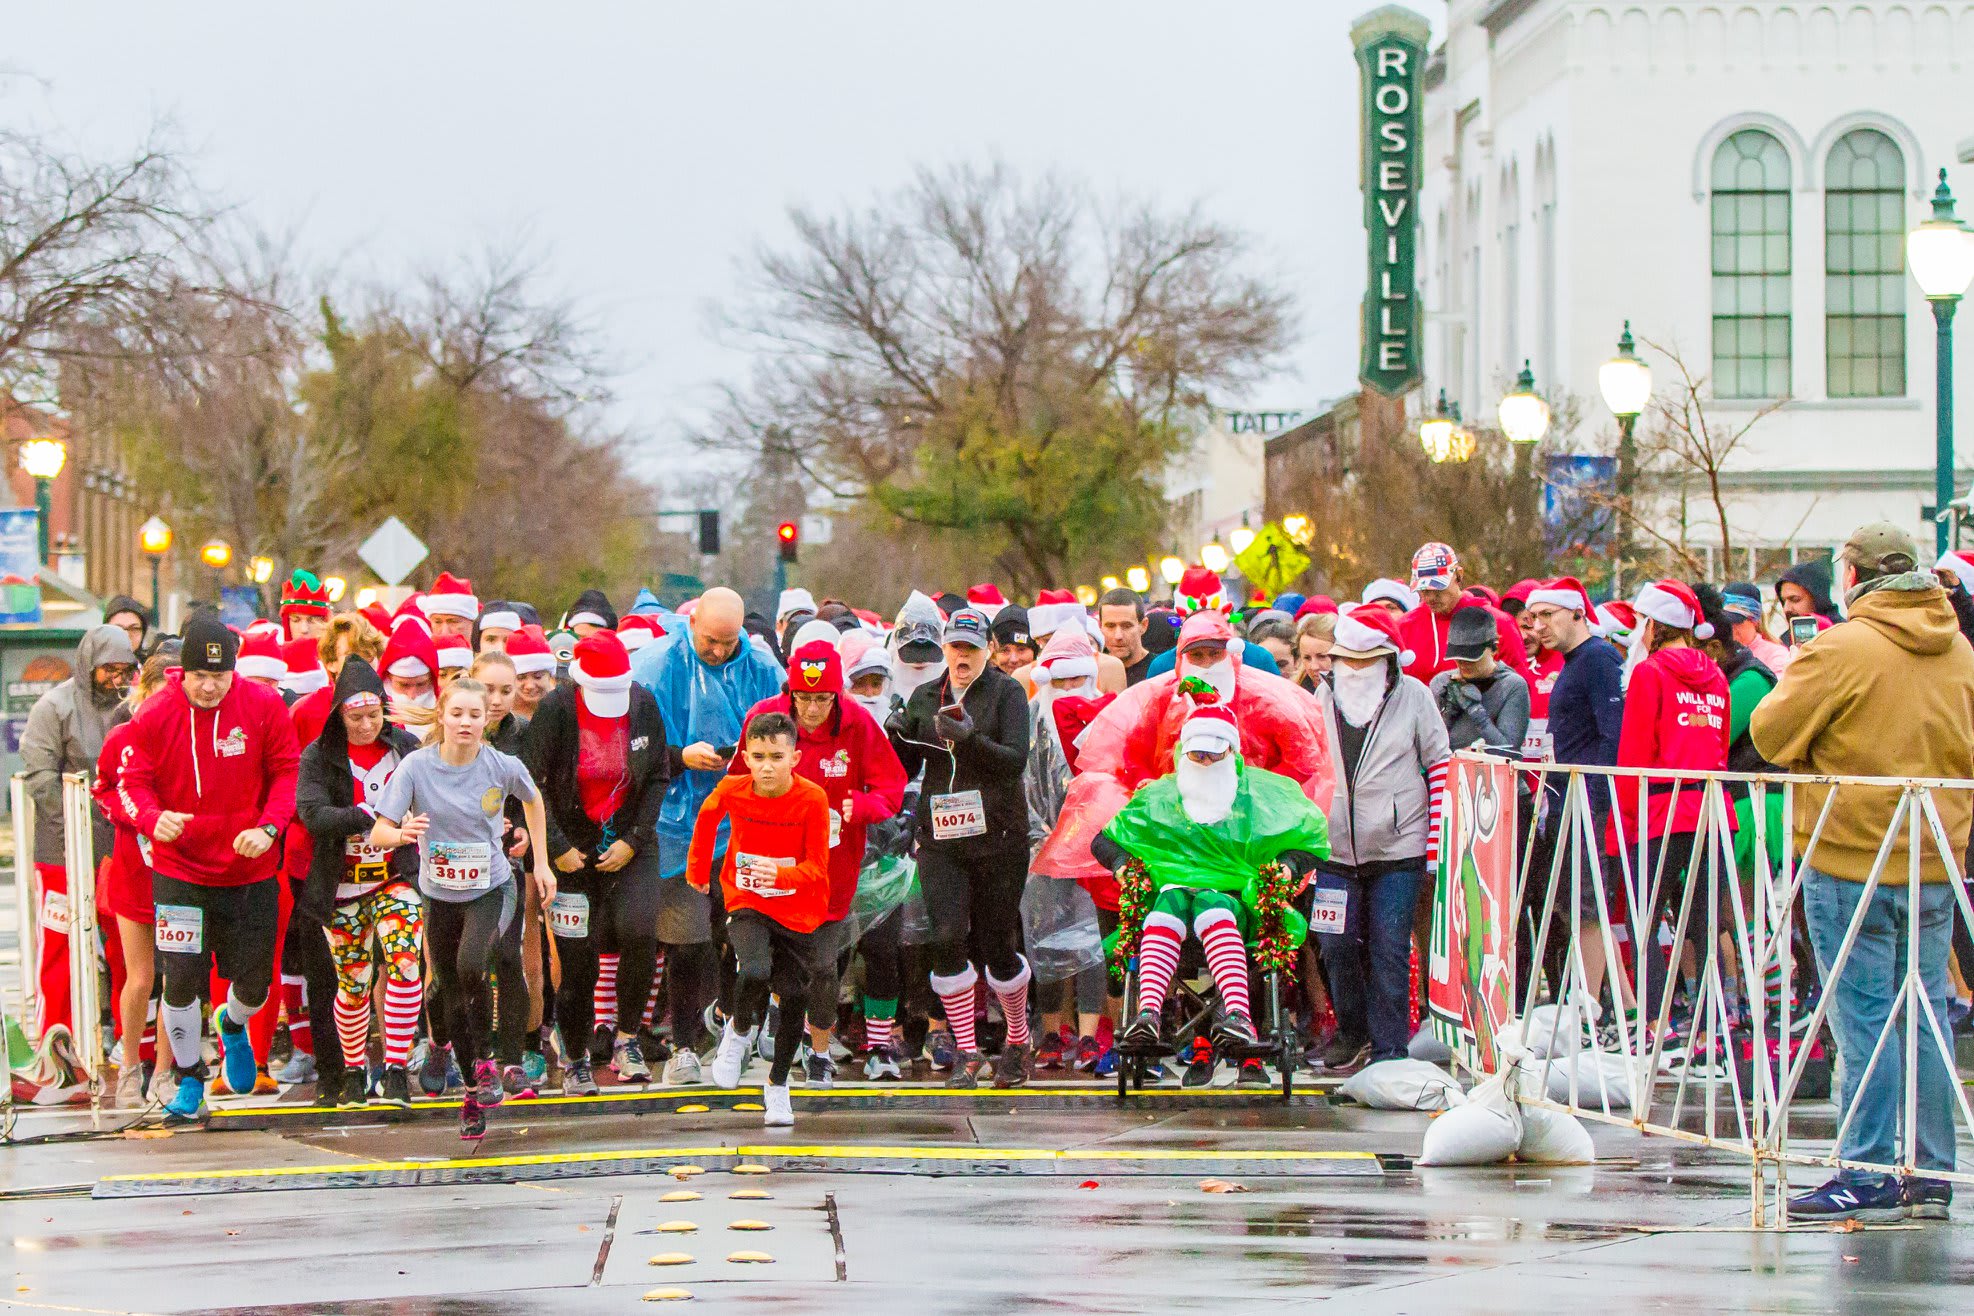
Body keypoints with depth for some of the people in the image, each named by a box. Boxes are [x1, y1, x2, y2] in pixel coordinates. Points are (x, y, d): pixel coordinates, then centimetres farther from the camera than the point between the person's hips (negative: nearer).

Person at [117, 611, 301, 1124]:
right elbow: (134, 783, -2)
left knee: (254, 984, 8)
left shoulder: (264, 707, -7)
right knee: (180, 981, -7)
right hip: (179, 870, -1)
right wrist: (153, 818, -24)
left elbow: (287, 773, 1)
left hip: (250, 869, 1)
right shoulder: (154, 716, -8)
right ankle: (188, 1079, 16)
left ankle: (233, 1023, 45)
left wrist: (268, 826, -15)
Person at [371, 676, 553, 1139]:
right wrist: (402, 834, -40)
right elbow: (378, 832, -17)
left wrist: (542, 862, 12)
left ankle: (485, 1061, -7)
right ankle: (473, 1096, 26)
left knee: (471, 964, -29)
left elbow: (533, 801, 11)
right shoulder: (416, 766, -14)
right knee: (452, 998, 7)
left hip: (491, 889, -2)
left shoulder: (504, 767, -12)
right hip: (440, 895, 2)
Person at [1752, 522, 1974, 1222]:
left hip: (1852, 861, -6)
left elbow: (1770, 732, -9)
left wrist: (1793, 684, 10)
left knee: (1864, 1017, -3)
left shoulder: (1842, 650, -14)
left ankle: (1867, 1176, -3)